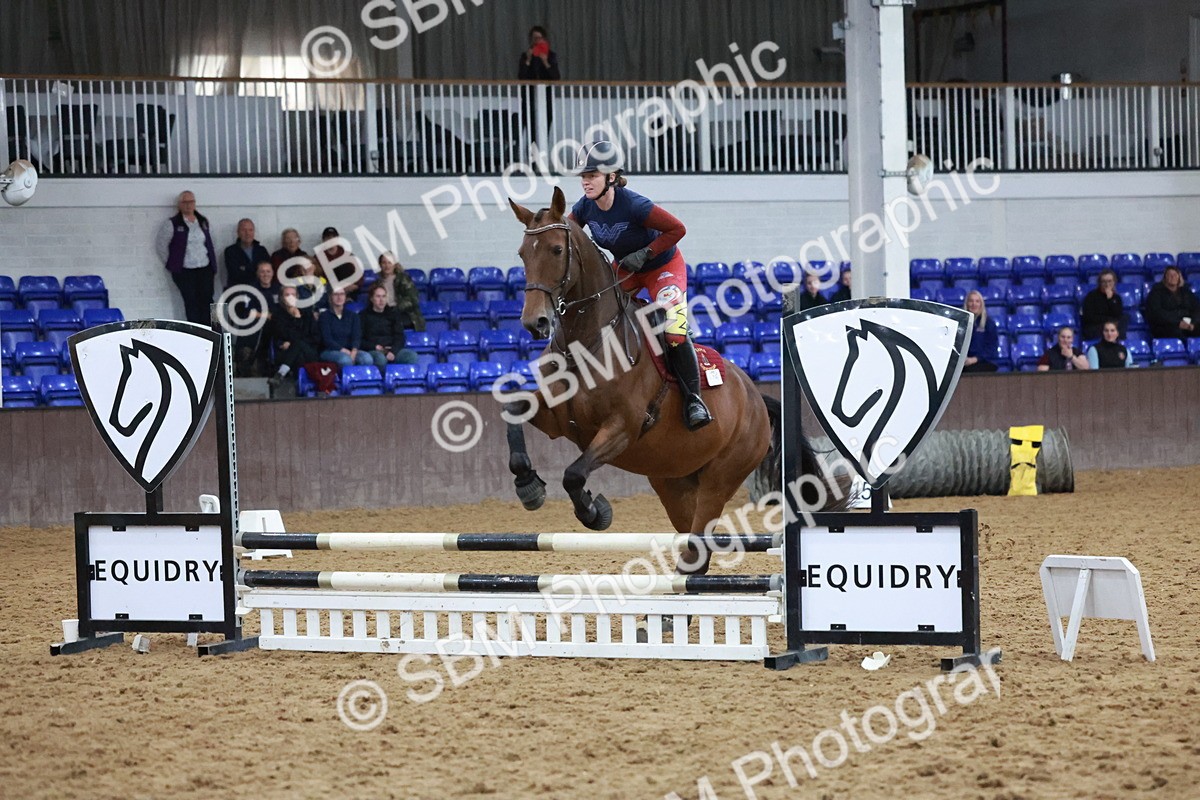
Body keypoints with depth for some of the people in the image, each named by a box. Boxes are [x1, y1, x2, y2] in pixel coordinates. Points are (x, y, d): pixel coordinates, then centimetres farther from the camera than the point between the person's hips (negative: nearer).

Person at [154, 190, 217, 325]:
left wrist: (213, 265, 10)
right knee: (191, 304, -3)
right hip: (184, 272, -3)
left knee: (206, 301, -1)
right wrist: (171, 264, -1)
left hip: (205, 269, 4)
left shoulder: (203, 222, 11)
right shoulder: (172, 224, -3)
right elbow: (160, 244, 1)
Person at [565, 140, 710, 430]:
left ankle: (693, 399, -6)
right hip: (625, 268, 7)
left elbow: (677, 229, -27)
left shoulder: (633, 205, -34)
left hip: (664, 266, -7)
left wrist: (645, 253, -32)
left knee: (674, 331, -20)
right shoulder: (585, 208, -17)